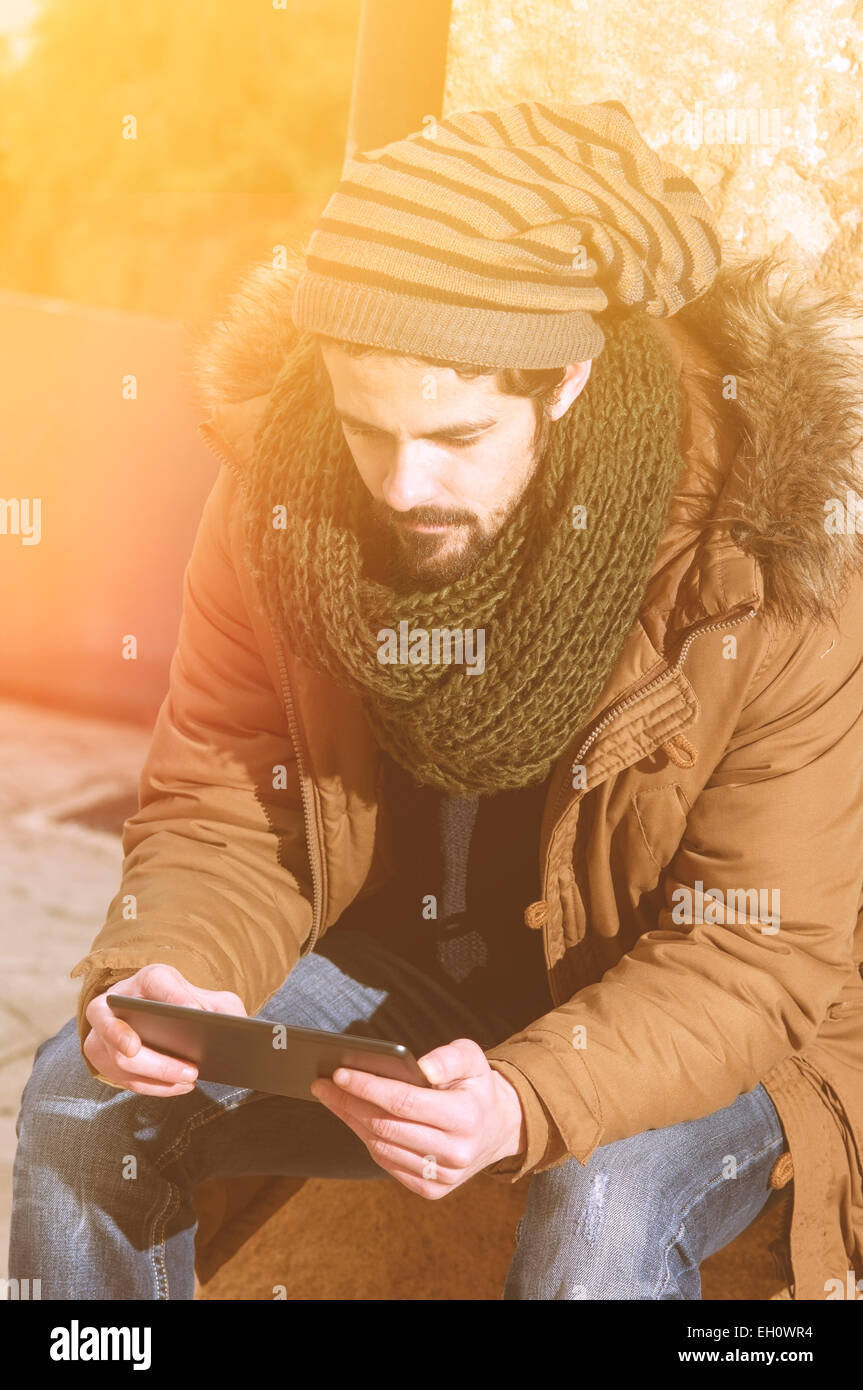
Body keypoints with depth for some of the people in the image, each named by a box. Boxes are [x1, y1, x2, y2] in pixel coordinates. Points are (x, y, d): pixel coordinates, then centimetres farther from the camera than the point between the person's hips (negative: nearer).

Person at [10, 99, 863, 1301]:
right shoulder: (282, 489, -15)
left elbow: (761, 956, -21)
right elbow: (219, 816, -5)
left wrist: (526, 1102, -37)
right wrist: (162, 974, -27)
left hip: (681, 1034, -2)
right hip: (396, 967, 3)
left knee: (602, 1209, -33)